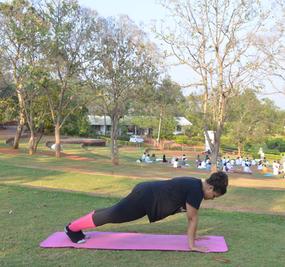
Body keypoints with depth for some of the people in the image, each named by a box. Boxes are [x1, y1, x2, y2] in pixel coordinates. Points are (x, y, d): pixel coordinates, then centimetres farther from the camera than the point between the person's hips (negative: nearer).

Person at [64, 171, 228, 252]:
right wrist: (192, 245, -9)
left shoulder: (194, 185, 10)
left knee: (112, 213, 19)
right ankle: (72, 228, 17)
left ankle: (78, 225, 33)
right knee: (112, 215, 3)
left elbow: (192, 217, 20)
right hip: (145, 198, -9)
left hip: (147, 193, 9)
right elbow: (192, 218, -16)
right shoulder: (196, 191, -19)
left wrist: (194, 235, 24)